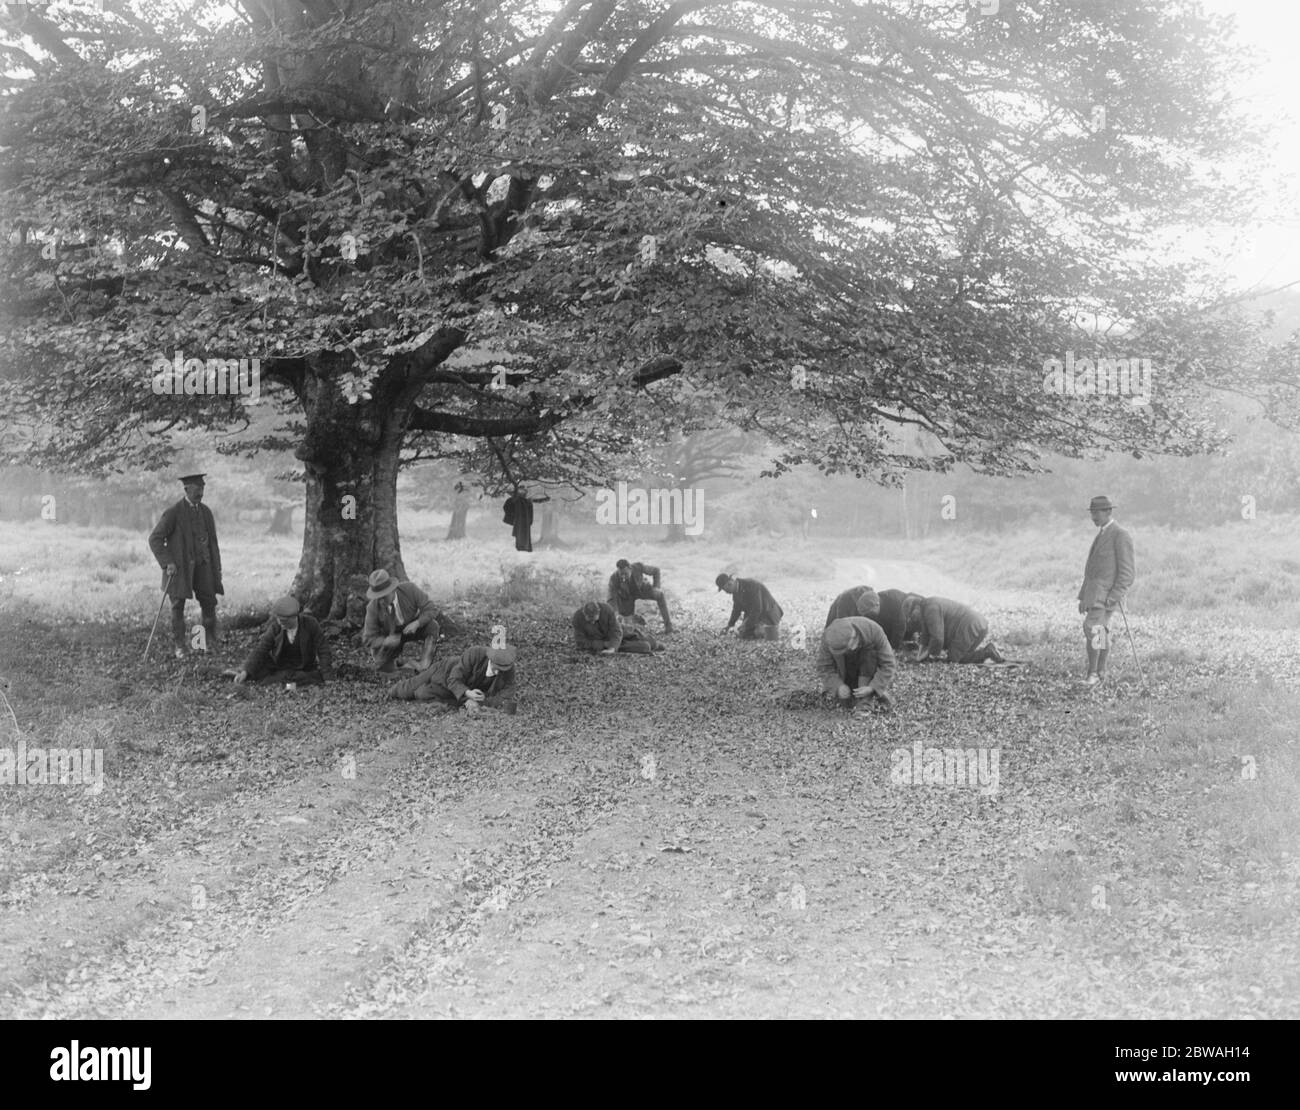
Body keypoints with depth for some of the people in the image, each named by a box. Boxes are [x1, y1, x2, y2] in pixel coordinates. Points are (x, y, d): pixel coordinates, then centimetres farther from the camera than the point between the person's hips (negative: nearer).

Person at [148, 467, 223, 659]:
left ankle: (211, 643, 10)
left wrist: (217, 568, 11)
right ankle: (179, 647, 9)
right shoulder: (174, 513, -7)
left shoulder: (206, 512, 9)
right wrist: (167, 563, -16)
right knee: (178, 607, 1)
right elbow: (155, 539, -8)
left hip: (202, 566, 4)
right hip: (179, 568, -4)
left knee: (209, 603, -1)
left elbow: (212, 541, 16)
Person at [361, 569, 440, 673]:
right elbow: (369, 639, -18)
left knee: (432, 625, -30)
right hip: (392, 636, 1)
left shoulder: (409, 589, -29)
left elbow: (431, 608, -22)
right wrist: (386, 641, -38)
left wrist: (417, 623, -38)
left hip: (412, 628, -1)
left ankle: (425, 664, -28)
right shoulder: (373, 608, -27)